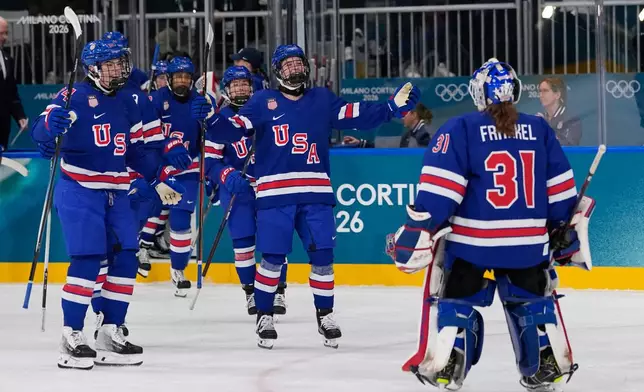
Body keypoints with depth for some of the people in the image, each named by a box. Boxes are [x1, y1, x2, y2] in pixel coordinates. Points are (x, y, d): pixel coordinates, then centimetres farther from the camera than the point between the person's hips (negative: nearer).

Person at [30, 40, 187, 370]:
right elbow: (41, 131, -17)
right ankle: (71, 337, -9)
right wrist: (51, 123, -40)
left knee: (126, 260, 2)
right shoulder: (75, 97, -7)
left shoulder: (126, 104, 14)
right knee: (87, 261, -15)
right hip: (79, 191, -7)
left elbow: (138, 149, 21)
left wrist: (160, 180, 13)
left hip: (116, 194, 7)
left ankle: (110, 333, 11)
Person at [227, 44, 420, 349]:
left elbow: (358, 115, 9)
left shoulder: (322, 100, 14)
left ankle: (325, 315, 16)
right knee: (273, 258, -4)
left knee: (322, 255, 0)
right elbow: (236, 127, -3)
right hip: (275, 192, -2)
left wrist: (393, 107, -2)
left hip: (316, 192, 2)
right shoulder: (263, 102, 7)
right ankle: (264, 316, 12)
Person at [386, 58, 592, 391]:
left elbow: (438, 190, -13)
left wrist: (417, 232, -10)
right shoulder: (539, 130, 5)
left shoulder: (460, 129, -6)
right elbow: (560, 190, 10)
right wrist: (565, 232, 21)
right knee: (531, 299, 21)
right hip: (528, 242, 3)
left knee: (456, 299, 13)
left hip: (470, 239, -3)